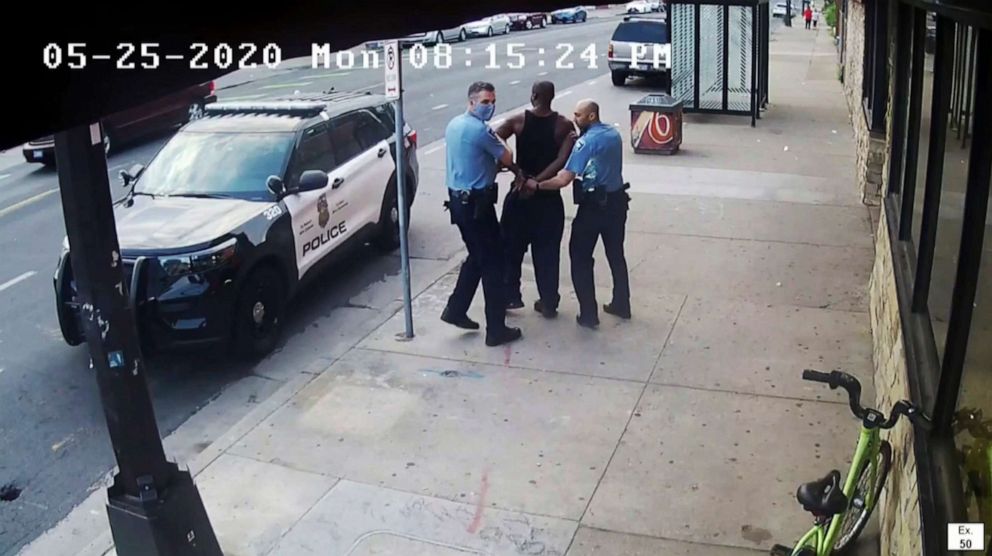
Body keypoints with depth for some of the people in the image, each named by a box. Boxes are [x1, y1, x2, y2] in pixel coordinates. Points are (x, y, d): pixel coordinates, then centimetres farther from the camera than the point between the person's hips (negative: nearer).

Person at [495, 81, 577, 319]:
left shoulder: (517, 121, -7)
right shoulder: (565, 125, -7)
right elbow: (562, 161, -17)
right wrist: (537, 181, -14)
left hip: (520, 194, 0)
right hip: (549, 196, 1)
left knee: (512, 247, 14)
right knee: (547, 252, 9)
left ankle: (510, 296, 19)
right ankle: (549, 303, 14)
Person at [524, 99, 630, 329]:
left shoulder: (586, 141, -18)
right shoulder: (614, 134, 6)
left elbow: (563, 179, -22)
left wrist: (536, 185, -14)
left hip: (594, 206, -7)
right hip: (617, 201, 8)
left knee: (581, 258, 3)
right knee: (616, 254, 18)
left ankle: (589, 314, 3)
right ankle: (621, 305, 29)